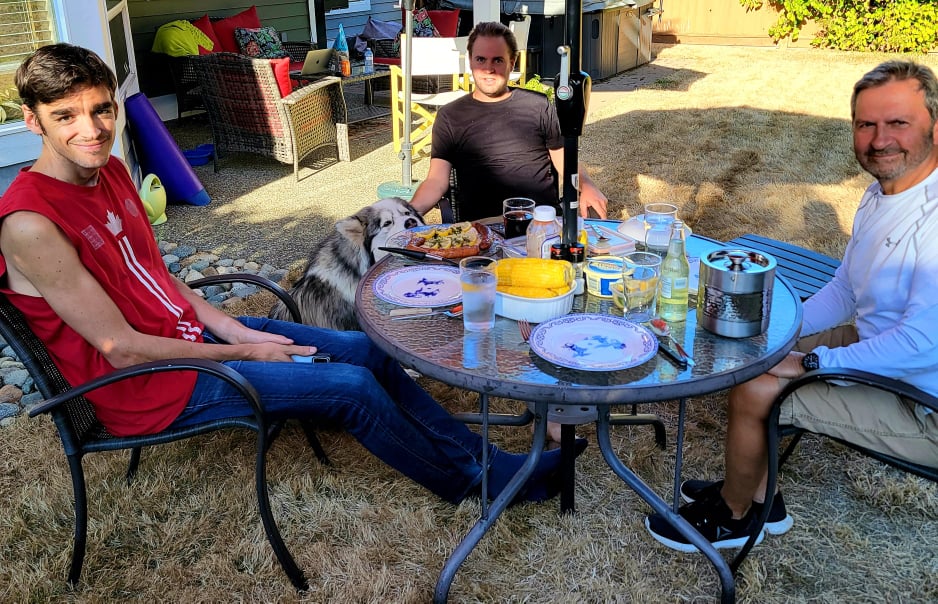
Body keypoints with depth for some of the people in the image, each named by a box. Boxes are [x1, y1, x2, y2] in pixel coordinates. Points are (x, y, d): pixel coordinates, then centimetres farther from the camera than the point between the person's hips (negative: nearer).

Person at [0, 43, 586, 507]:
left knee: (367, 349, 4)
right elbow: (122, 349, -22)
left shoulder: (110, 170, 2)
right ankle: (476, 478, 9)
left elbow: (153, 276, 9)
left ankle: (475, 447, 19)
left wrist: (234, 329, -4)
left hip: (192, 333, 8)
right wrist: (244, 353, -14)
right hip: (149, 386, -8)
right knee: (352, 386, -13)